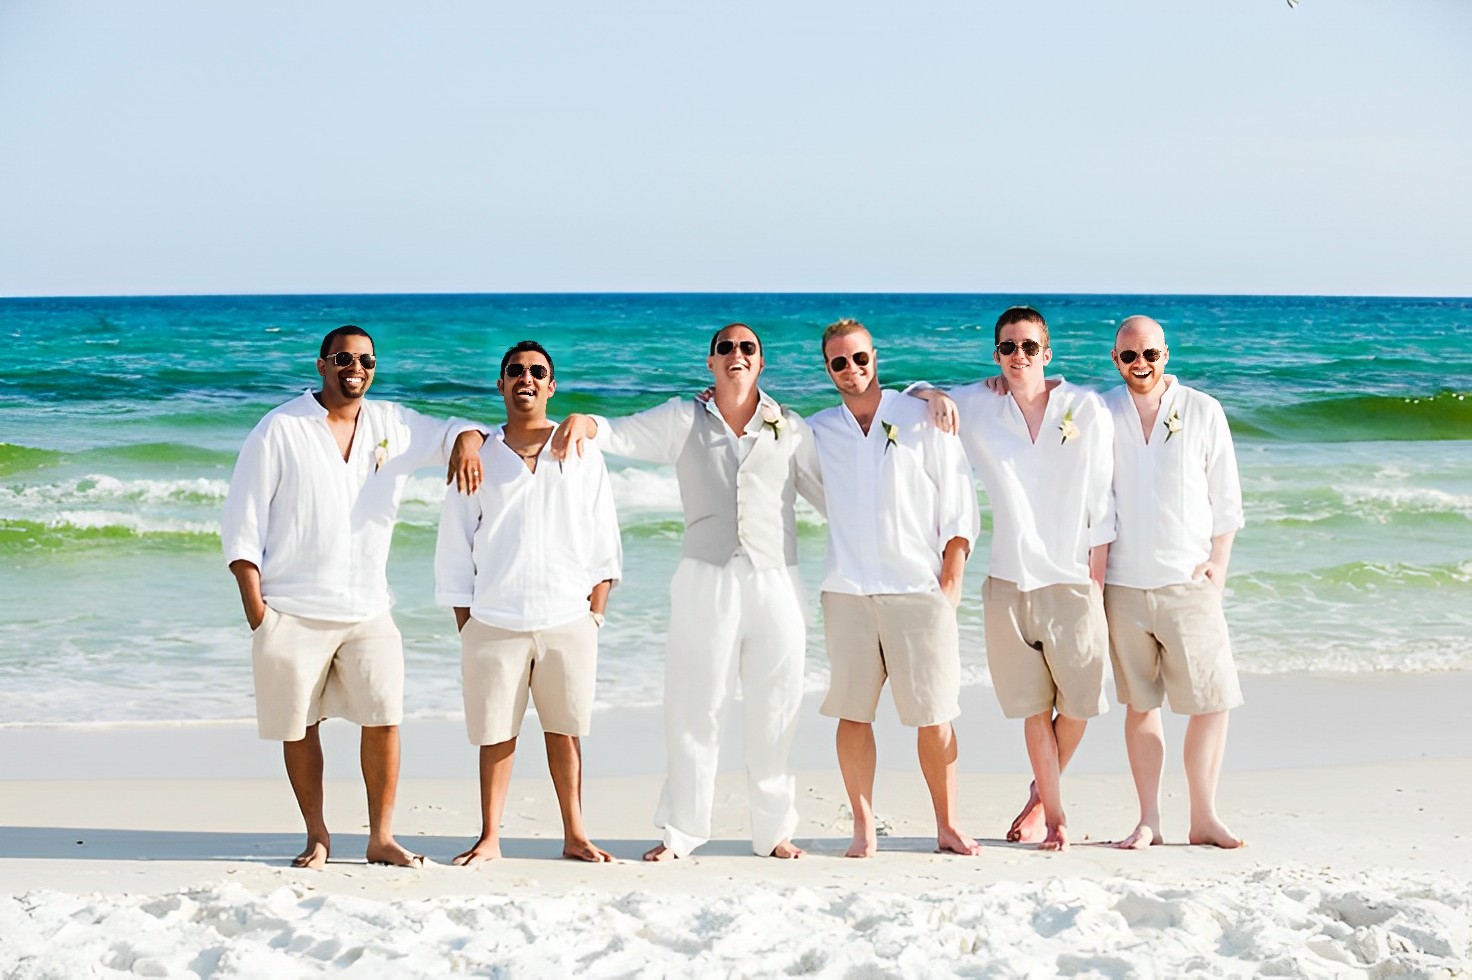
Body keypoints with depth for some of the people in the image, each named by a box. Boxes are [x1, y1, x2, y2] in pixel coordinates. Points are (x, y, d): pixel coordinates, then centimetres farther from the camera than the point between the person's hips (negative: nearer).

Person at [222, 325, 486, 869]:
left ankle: (381, 838, 5)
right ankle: (317, 838, 17)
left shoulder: (394, 426, 7)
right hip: (293, 613, -2)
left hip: (368, 612, 3)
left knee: (383, 718, -6)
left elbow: (454, 431, 21)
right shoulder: (280, 430, -3)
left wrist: (466, 442, -5)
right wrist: (255, 609, -9)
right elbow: (242, 523, -3)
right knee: (299, 727, 3)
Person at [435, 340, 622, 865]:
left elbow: (603, 543, 11)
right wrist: (465, 626, 3)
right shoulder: (477, 456, 5)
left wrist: (596, 612, 3)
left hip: (568, 620, 1)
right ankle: (489, 837, 10)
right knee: (496, 731, 1)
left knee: (566, 728, 6)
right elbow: (454, 549, 7)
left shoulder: (583, 454, 9)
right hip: (495, 622, -1)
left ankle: (574, 835, 15)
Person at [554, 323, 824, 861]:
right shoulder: (685, 420, 7)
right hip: (706, 580, -1)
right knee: (694, 707, 1)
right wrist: (583, 422, -26)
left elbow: (832, 493, 14)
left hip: (776, 581, 1)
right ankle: (681, 830, 11)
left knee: (775, 713, 6)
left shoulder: (790, 429, 9)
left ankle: (774, 830, 18)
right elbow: (623, 434, -4)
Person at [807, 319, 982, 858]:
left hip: (919, 587, -2)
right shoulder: (816, 432, 11)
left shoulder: (922, 419, 5)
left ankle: (947, 825, 8)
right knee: (852, 711, -1)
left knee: (934, 713, 0)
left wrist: (952, 573, -2)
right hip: (847, 590, 2)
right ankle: (863, 828, 6)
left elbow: (958, 500, 5)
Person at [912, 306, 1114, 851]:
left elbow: (1101, 502, 3)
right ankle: (1054, 815, 13)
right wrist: (932, 395, -4)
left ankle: (1041, 794, 28)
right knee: (1034, 706, 2)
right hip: (1010, 579, 1)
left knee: (1078, 703, 4)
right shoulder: (977, 406, 4)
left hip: (1073, 579, 0)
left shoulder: (1086, 408, 1)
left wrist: (1097, 579, -1)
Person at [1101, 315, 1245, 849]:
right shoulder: (1098, 414, 4)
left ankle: (1203, 817, 7)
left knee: (1212, 701, -3)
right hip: (1123, 584, 1)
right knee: (1140, 705, 5)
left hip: (1189, 582, 0)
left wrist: (1217, 563, -1)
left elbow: (1225, 497, 5)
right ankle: (1148, 820, 11)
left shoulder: (1202, 411, 3)